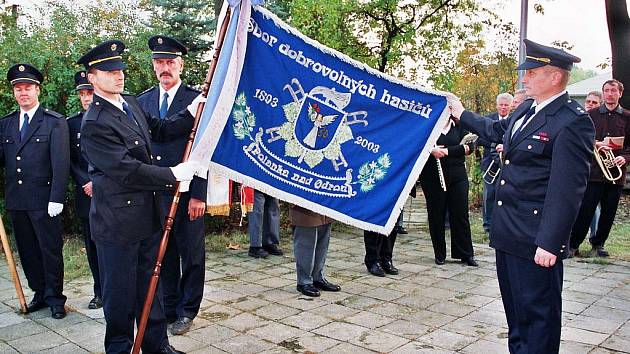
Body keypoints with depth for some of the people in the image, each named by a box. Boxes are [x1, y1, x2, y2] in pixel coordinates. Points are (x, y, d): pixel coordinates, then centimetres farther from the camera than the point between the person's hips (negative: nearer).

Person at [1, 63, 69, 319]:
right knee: (27, 251, 12)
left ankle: (55, 298, 16)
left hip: (44, 200, -5)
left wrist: (56, 198, -15)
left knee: (50, 250, 3)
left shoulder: (55, 122, -4)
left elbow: (61, 162, -9)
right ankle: (40, 294, 26)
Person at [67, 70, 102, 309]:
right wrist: (87, 184, -7)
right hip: (86, 195, 3)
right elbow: (71, 162, 8)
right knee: (93, 247, 9)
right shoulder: (72, 124, 9)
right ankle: (100, 293, 20)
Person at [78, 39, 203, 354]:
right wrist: (174, 174, -18)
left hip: (148, 214, 8)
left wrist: (191, 113, 4)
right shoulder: (94, 124, -18)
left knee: (150, 284, 18)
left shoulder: (131, 103, 9)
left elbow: (160, 130, 18)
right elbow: (127, 170, -22)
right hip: (118, 220, -8)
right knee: (120, 292, 7)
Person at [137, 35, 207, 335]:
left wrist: (198, 194, -13)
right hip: (153, 193, 4)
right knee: (163, 254, 12)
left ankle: (187, 311, 21)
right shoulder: (142, 101, 11)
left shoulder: (196, 100, -3)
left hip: (187, 194, -4)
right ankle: (169, 309, 26)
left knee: (191, 254, 6)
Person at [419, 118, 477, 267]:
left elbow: (469, 146, -4)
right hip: (433, 178, -1)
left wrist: (447, 151, -16)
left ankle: (466, 254, 14)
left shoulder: (459, 126, 8)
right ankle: (440, 254, 17)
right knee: (436, 215, 4)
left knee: (461, 214, 3)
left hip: (457, 177, 2)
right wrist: (431, 150, -25)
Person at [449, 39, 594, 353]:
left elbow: (567, 189, -22)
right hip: (508, 231, 9)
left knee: (538, 310, 4)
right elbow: (497, 130, 30)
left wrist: (549, 243, -24)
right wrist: (462, 115, 39)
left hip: (535, 237, -9)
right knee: (514, 304, 22)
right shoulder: (527, 108, 9)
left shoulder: (573, 121, -17)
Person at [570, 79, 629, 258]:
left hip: (616, 172, 2)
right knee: (585, 209, -3)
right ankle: (573, 244, 6)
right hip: (594, 170, -2)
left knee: (609, 211, 8)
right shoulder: (592, 114, 6)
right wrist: (596, 144, -12)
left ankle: (598, 243, 23)